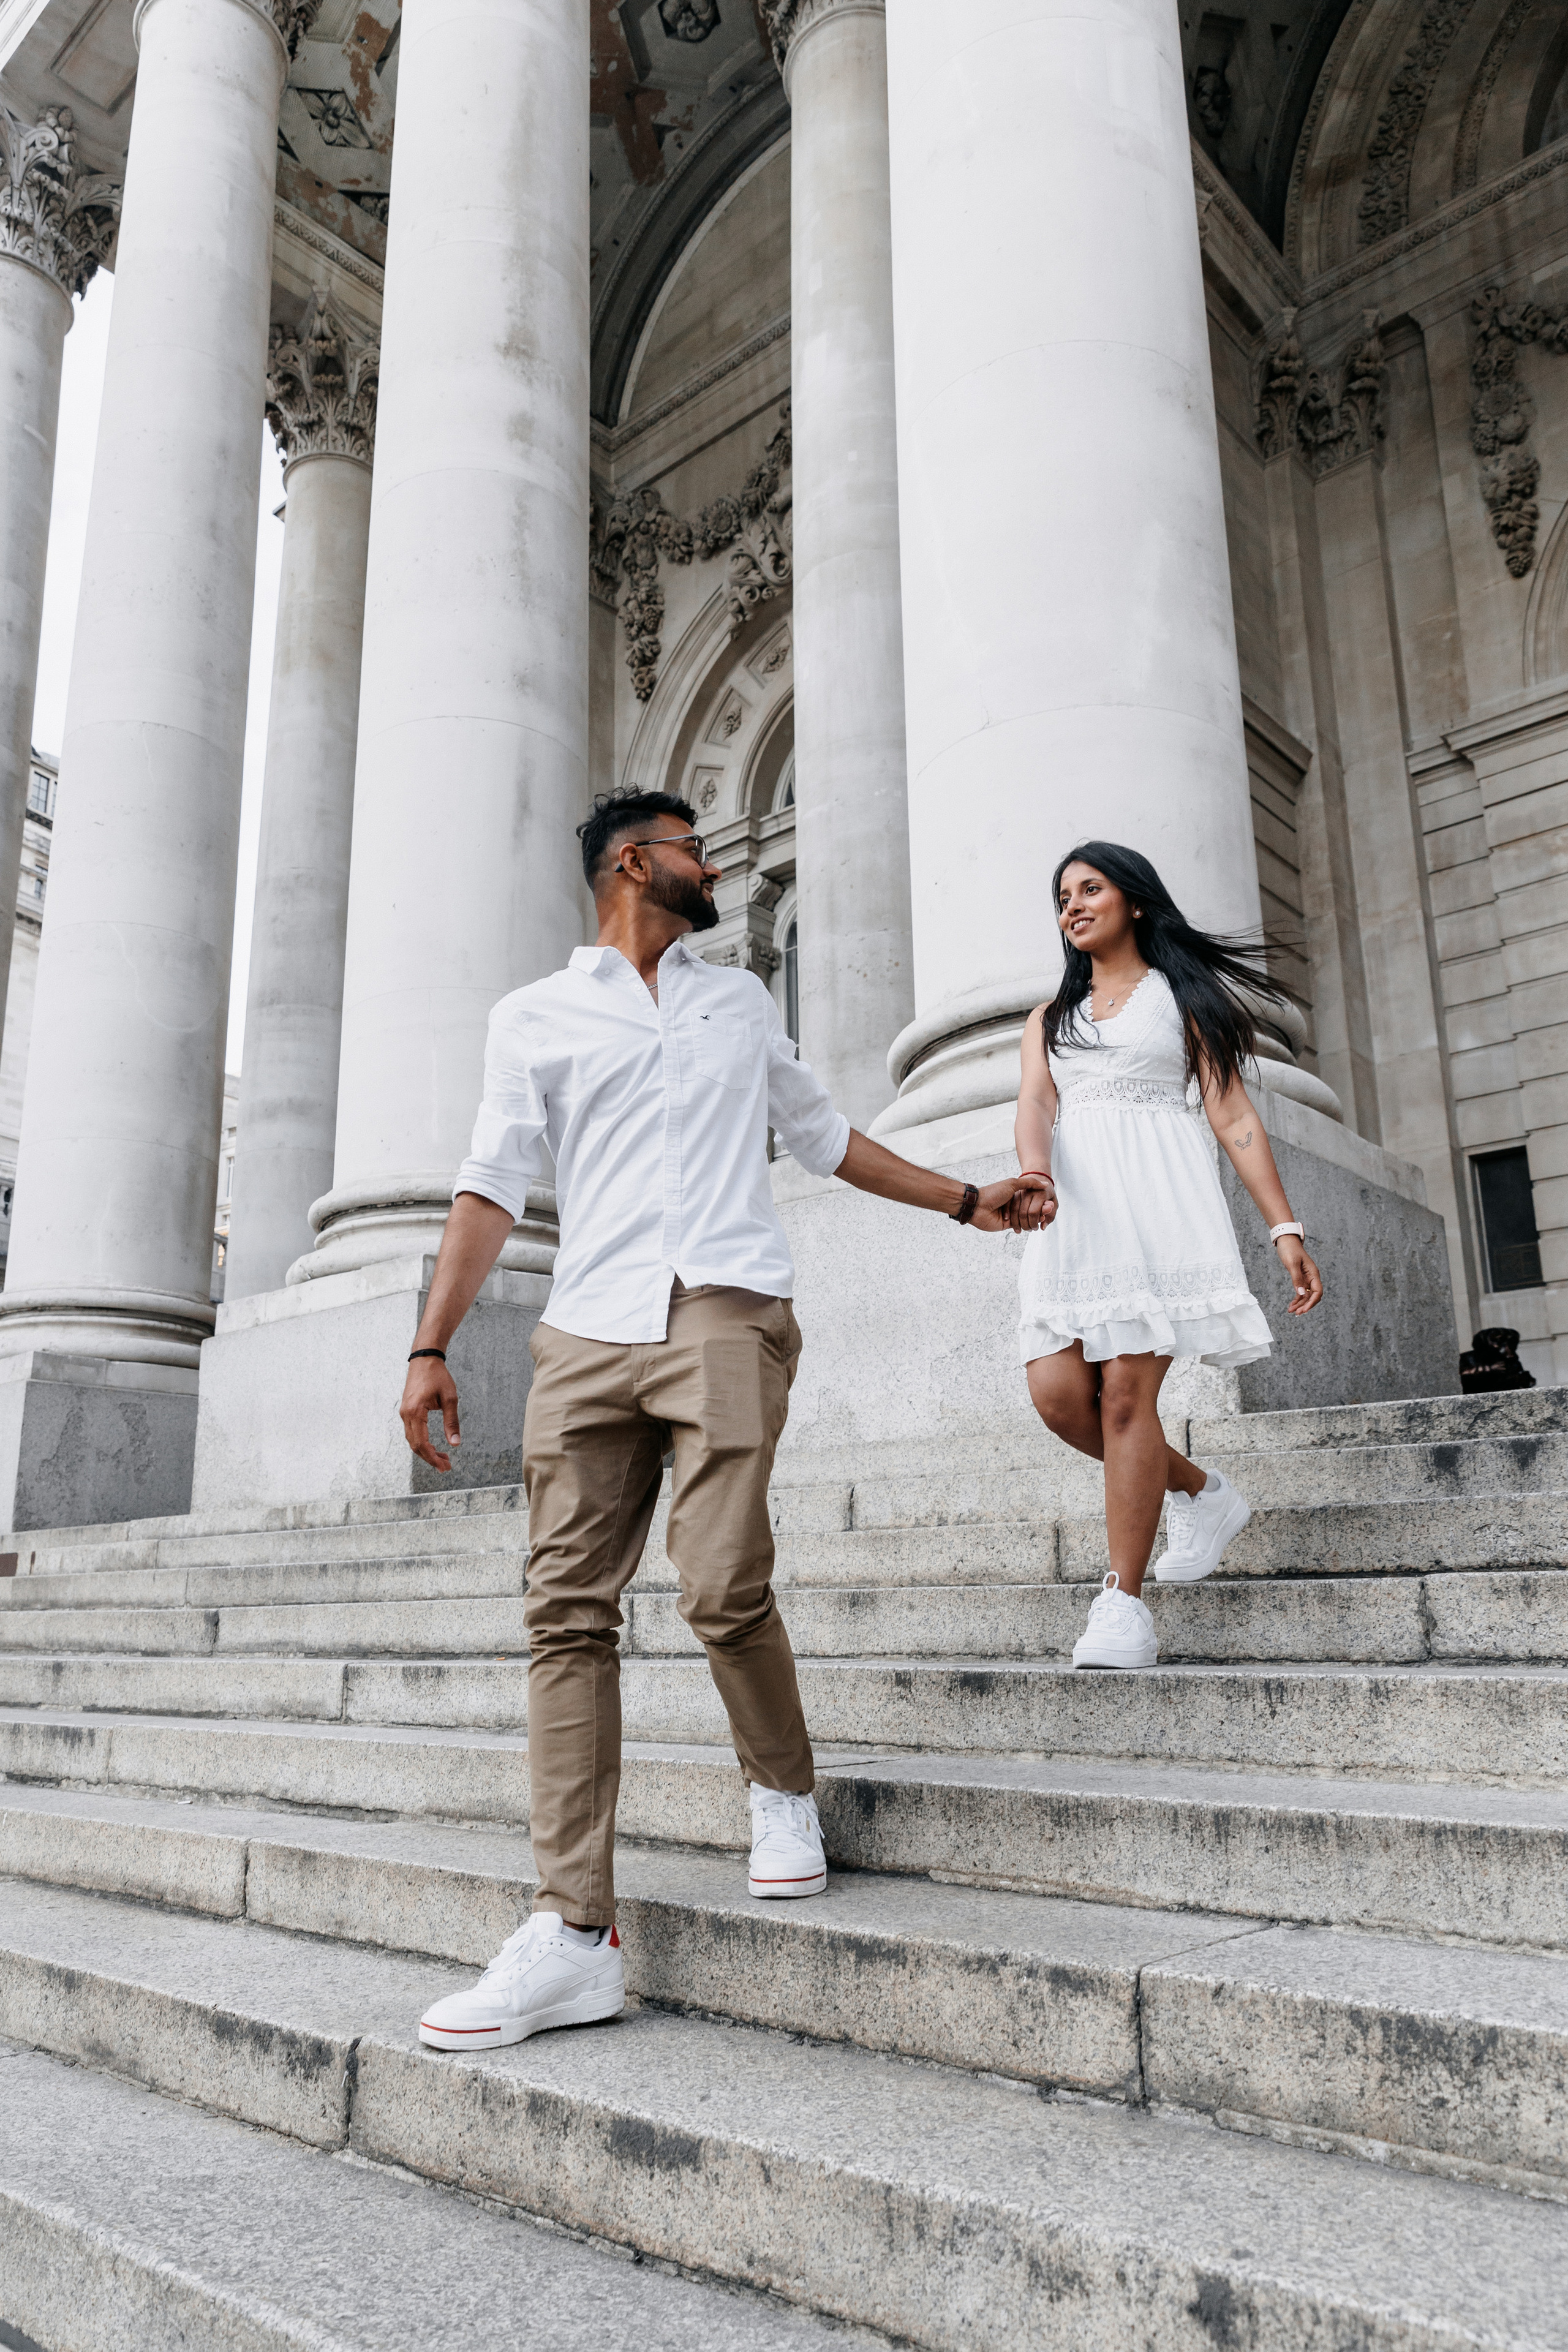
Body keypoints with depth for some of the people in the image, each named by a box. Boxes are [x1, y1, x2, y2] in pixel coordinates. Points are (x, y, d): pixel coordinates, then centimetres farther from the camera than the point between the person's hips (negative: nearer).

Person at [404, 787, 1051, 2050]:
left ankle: (783, 1790, 15)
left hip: (725, 1315, 0)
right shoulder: (534, 1018, 16)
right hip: (588, 1332, 0)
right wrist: (432, 1347, -2)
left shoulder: (742, 1000, 24)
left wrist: (966, 1202, 28)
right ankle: (575, 1936, 0)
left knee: (724, 1587, -16)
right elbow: (494, 1186, 8)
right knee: (568, 1613, -5)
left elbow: (824, 1133, 31)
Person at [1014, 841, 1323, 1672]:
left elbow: (1234, 1118, 7)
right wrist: (1034, 1172, -19)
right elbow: (1035, 1106, 5)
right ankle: (1201, 1492, 15)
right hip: (1073, 1209, 4)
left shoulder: (1183, 994, 14)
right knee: (1057, 1392, -10)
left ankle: (1124, 1602, -10)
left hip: (1157, 1197, -4)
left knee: (1126, 1391, -15)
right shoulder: (1049, 1017, 24)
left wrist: (1285, 1227, -3)